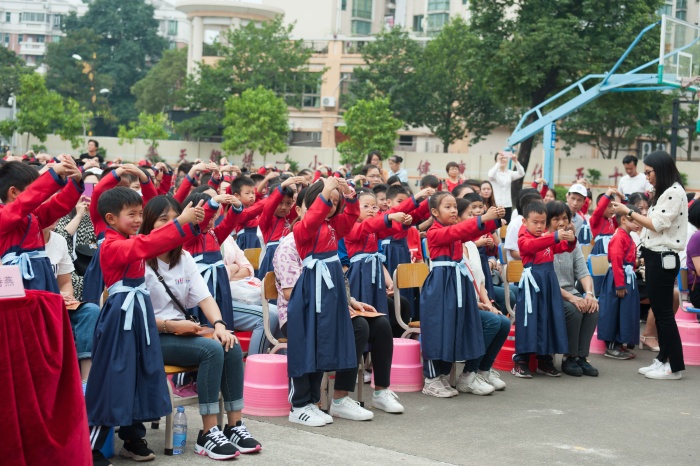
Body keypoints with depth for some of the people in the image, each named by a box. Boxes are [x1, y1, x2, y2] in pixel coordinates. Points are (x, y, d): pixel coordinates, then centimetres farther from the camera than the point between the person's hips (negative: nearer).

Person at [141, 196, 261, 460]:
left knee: (232, 347, -18)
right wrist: (169, 325, -23)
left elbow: (204, 297, 4)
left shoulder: (184, 258, 13)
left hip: (181, 332, 7)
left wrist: (218, 324, -14)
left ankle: (234, 426, -12)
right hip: (151, 338, -7)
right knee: (212, 350, -28)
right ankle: (208, 434, -24)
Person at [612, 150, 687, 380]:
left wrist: (628, 212, -14)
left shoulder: (674, 192, -14)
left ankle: (675, 367, -1)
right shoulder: (665, 193, 17)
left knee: (664, 313, -6)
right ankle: (663, 359, 20)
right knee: (659, 311, 13)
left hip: (663, 258, -10)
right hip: (656, 257, 10)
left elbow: (657, 224, -18)